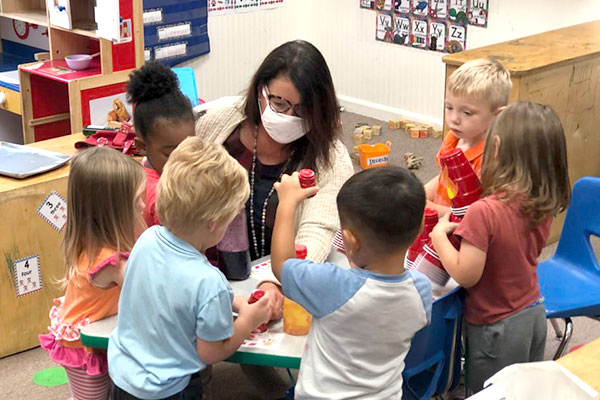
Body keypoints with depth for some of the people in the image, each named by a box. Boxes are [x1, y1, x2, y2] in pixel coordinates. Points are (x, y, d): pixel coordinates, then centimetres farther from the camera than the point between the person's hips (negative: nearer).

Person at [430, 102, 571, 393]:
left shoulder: (484, 213, -29)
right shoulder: (543, 206, -7)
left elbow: (466, 276, -23)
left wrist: (439, 235, -10)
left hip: (496, 327, -6)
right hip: (534, 314, 6)